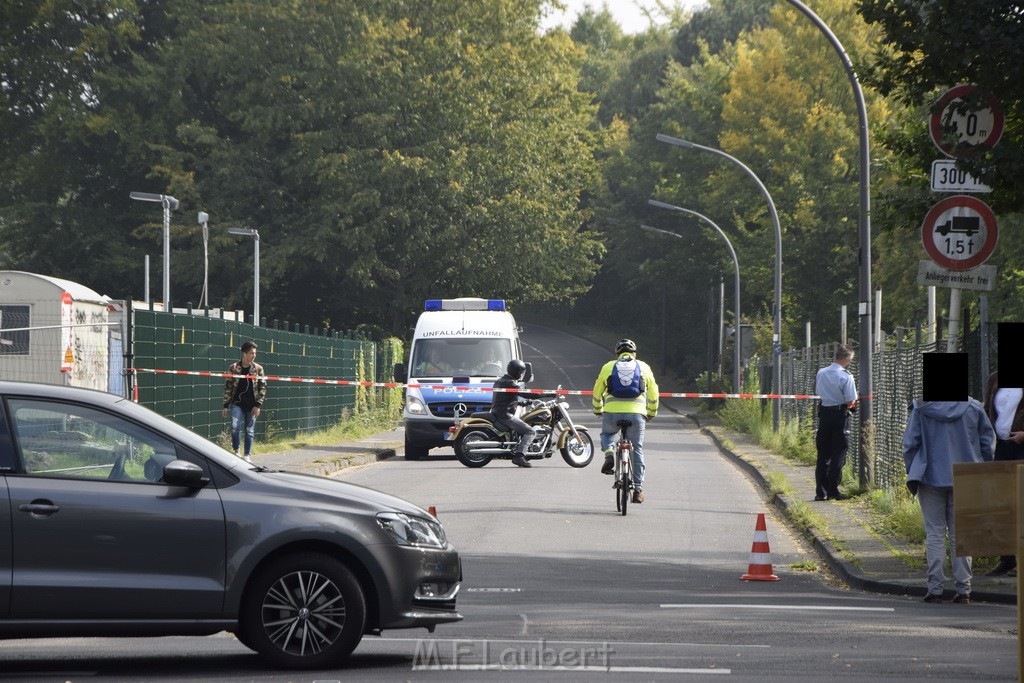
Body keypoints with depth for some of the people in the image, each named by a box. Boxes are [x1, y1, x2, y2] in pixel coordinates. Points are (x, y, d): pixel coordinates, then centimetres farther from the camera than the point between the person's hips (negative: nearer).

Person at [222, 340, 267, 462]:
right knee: (235, 427, -14)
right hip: (237, 403, -1)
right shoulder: (234, 368, 1)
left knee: (250, 430, 4)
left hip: (252, 405, 1)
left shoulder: (258, 369, 2)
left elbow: (262, 387, 3)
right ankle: (235, 451, 6)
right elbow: (228, 387, 5)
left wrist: (258, 405, -6)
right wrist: (226, 405, 1)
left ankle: (247, 455, 14)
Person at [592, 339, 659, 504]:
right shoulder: (643, 367, 12)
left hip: (612, 412, 0)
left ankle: (609, 455, 0)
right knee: (637, 450, 10)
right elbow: (653, 393, 13)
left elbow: (597, 391, 15)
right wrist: (651, 413, 26)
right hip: (636, 413, 0)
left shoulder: (608, 367, 12)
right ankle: (637, 489, 8)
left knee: (607, 433, 31)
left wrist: (598, 410, 31)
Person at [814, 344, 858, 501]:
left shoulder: (821, 373, 2)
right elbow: (851, 401, -13)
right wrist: (852, 404, 8)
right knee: (838, 454, 2)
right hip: (840, 415, -5)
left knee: (823, 454, 10)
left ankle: (820, 492, 10)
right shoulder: (846, 377, -15)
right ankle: (833, 491, 0)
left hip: (824, 413, 5)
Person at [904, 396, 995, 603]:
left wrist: (912, 472, 6)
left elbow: (910, 443, -5)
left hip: (931, 478, -2)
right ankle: (963, 589, 7)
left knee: (935, 534, 4)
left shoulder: (921, 409, -6)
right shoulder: (973, 408, -1)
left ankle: (935, 589, 0)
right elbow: (988, 441, 4)